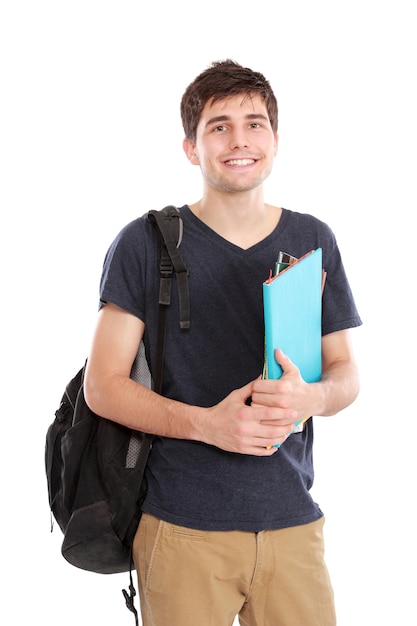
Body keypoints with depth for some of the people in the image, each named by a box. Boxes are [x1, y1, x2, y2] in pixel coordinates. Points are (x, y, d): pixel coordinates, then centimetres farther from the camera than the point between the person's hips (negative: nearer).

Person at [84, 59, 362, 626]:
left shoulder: (312, 241, 7)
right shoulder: (145, 244, -3)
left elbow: (347, 372, 9)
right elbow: (103, 386, -5)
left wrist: (311, 397, -14)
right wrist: (207, 423, -19)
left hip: (293, 521, 3)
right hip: (182, 528, -2)